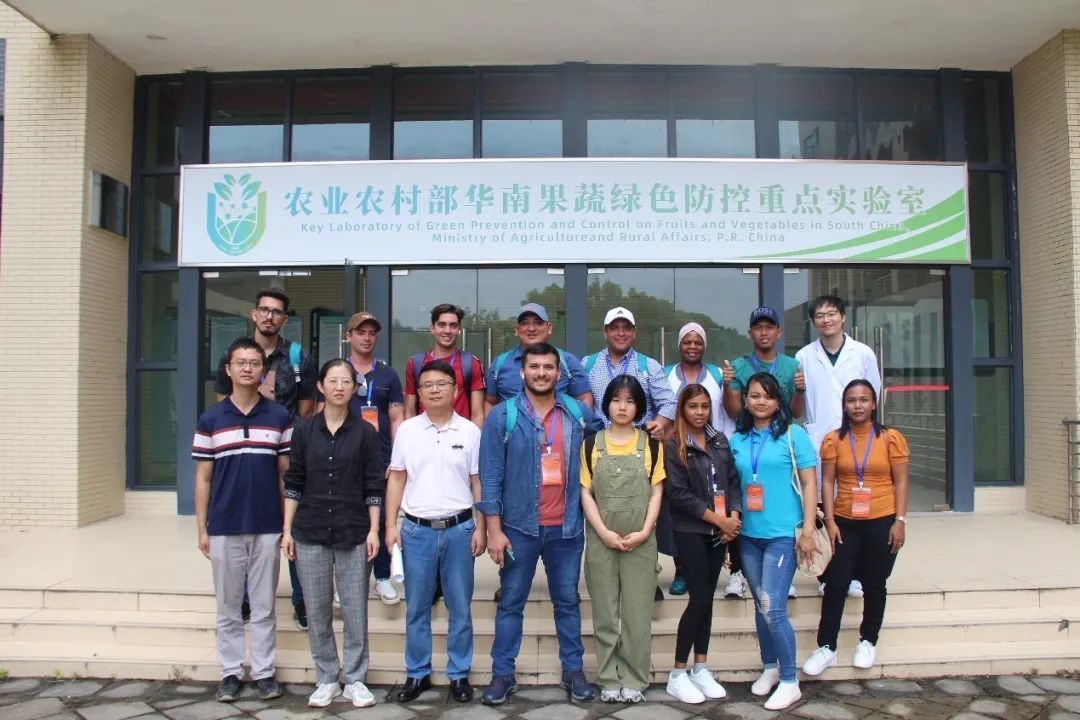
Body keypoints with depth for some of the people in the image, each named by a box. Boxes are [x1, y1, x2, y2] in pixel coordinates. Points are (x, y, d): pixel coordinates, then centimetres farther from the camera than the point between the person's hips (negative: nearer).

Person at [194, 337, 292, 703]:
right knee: (228, 608, 11)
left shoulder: (279, 416, 1)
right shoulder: (210, 419, 1)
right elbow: (203, 478, 4)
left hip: (267, 528, 0)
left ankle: (264, 672, 21)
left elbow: (286, 474, 4)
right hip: (224, 529, 0)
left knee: (264, 607, 10)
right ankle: (230, 672, 24)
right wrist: (202, 528, 1)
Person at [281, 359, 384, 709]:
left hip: (353, 533, -1)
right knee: (317, 610, 8)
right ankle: (326, 679, 23)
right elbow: (293, 484, 5)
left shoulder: (365, 433, 0)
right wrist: (287, 530, 2)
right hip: (310, 533, 1)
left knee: (355, 609, 4)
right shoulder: (304, 431, 3)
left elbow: (373, 487, 0)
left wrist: (374, 530, -5)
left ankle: (355, 679, 18)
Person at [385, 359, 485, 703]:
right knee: (416, 609, 10)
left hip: (459, 529, -1)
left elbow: (478, 483, 3)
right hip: (417, 530, 1)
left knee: (460, 608, 8)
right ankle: (417, 673, 24)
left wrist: (480, 528, -1)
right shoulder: (407, 430, 3)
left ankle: (459, 675, 22)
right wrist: (391, 525, 1)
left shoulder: (469, 432, 0)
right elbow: (396, 480, 7)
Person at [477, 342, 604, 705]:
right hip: (519, 527, -2)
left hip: (567, 527, 2)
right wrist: (494, 529, -10)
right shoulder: (502, 416, -6)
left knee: (567, 601, 14)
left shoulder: (579, 412, 1)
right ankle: (502, 673, 22)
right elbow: (490, 476, -7)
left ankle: (573, 670, 29)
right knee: (511, 603, 9)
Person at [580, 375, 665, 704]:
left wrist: (644, 532, -9)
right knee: (605, 613, 6)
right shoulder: (592, 443, 3)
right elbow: (585, 492, 0)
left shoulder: (651, 444, 4)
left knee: (637, 613, 4)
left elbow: (656, 491, 3)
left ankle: (634, 680, 16)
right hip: (600, 540, 0)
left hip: (640, 541, 0)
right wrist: (604, 532, -10)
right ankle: (609, 680, 17)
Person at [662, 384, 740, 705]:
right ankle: (677, 674, 5)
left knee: (707, 598, 9)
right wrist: (718, 519, -13)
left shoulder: (720, 440, 10)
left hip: (719, 530, 5)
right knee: (700, 599, -6)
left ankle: (700, 669, 19)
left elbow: (733, 481, 8)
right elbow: (679, 493, -13)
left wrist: (734, 516, -8)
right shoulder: (673, 445, -7)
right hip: (690, 531, -5)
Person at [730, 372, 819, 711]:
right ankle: (769, 668, 31)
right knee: (760, 606, 14)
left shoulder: (793, 434, -4)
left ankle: (790, 682, 8)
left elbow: (809, 483, -5)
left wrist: (807, 530, -10)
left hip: (783, 534, -4)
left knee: (773, 609, -8)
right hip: (748, 535, 5)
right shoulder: (737, 439, 8)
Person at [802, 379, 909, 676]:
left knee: (874, 585, 10)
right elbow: (827, 482, 0)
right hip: (845, 523, 1)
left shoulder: (890, 438, -1)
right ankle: (826, 647, 9)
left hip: (881, 522, 0)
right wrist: (829, 521, -6)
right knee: (835, 584, 0)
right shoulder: (834, 440, 1)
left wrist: (900, 520, -6)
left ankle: (868, 642, 28)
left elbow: (901, 482, 0)